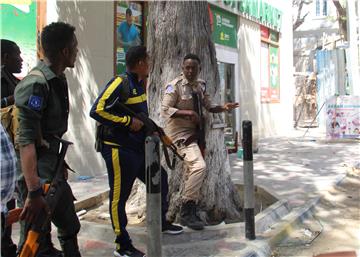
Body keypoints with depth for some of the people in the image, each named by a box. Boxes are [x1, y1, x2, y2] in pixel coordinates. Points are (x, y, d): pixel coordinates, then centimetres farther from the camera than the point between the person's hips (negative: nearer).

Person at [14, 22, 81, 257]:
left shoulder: (59, 79, 7)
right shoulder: (35, 84, -20)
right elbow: (25, 141, -25)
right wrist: (34, 192, -28)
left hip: (53, 170, 9)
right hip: (36, 173, -9)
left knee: (70, 228, 20)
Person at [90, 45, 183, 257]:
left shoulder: (140, 84, 12)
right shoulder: (120, 83, -16)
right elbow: (97, 111, -24)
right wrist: (128, 121, -21)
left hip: (140, 148, 9)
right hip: (119, 150, -9)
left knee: (160, 179, 17)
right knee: (119, 196, 0)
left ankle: (162, 222, 37)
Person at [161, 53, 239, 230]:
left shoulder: (200, 85, 10)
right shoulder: (175, 86, -12)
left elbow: (208, 106, 15)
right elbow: (164, 110, -16)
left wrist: (223, 108, -4)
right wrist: (186, 112, -28)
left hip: (194, 132, 8)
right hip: (180, 132, -8)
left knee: (193, 171, 12)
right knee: (199, 166, -23)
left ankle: (189, 213, 25)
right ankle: (186, 212, -12)